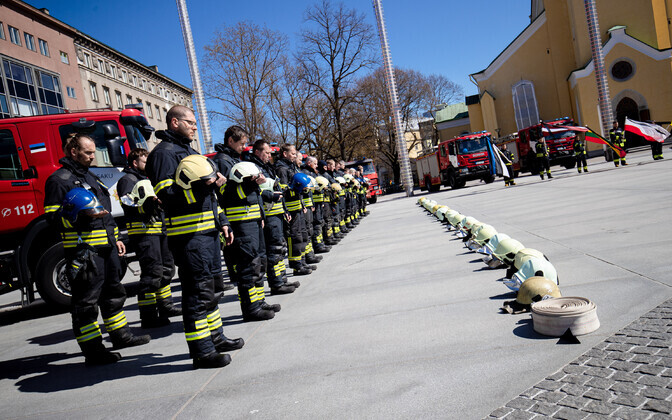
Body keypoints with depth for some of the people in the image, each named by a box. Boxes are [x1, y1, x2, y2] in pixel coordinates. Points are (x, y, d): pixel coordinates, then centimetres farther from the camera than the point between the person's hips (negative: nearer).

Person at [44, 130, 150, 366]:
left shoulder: (89, 176, 21)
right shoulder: (59, 180, -6)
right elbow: (53, 216, -14)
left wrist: (115, 239, 23)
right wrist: (82, 217, -28)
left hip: (105, 247, 9)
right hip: (83, 251, -9)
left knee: (113, 293, 18)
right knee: (86, 302, -3)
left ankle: (121, 335, 31)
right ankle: (93, 351, 4)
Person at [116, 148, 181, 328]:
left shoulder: (146, 179, 25)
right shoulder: (128, 180, -4)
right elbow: (129, 205, -19)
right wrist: (149, 203, -32)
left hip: (158, 230, 10)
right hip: (143, 231, -10)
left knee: (166, 268, 17)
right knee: (152, 273, -13)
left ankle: (165, 306, 30)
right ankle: (148, 317, -8)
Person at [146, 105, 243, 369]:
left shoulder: (190, 151, 23)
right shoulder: (163, 153, -7)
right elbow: (166, 194, -20)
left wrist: (222, 223, 22)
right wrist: (201, 186, -25)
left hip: (207, 230, 10)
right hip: (188, 234, -10)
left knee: (208, 287, 17)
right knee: (198, 291, -7)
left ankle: (215, 337, 29)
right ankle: (201, 352, 0)